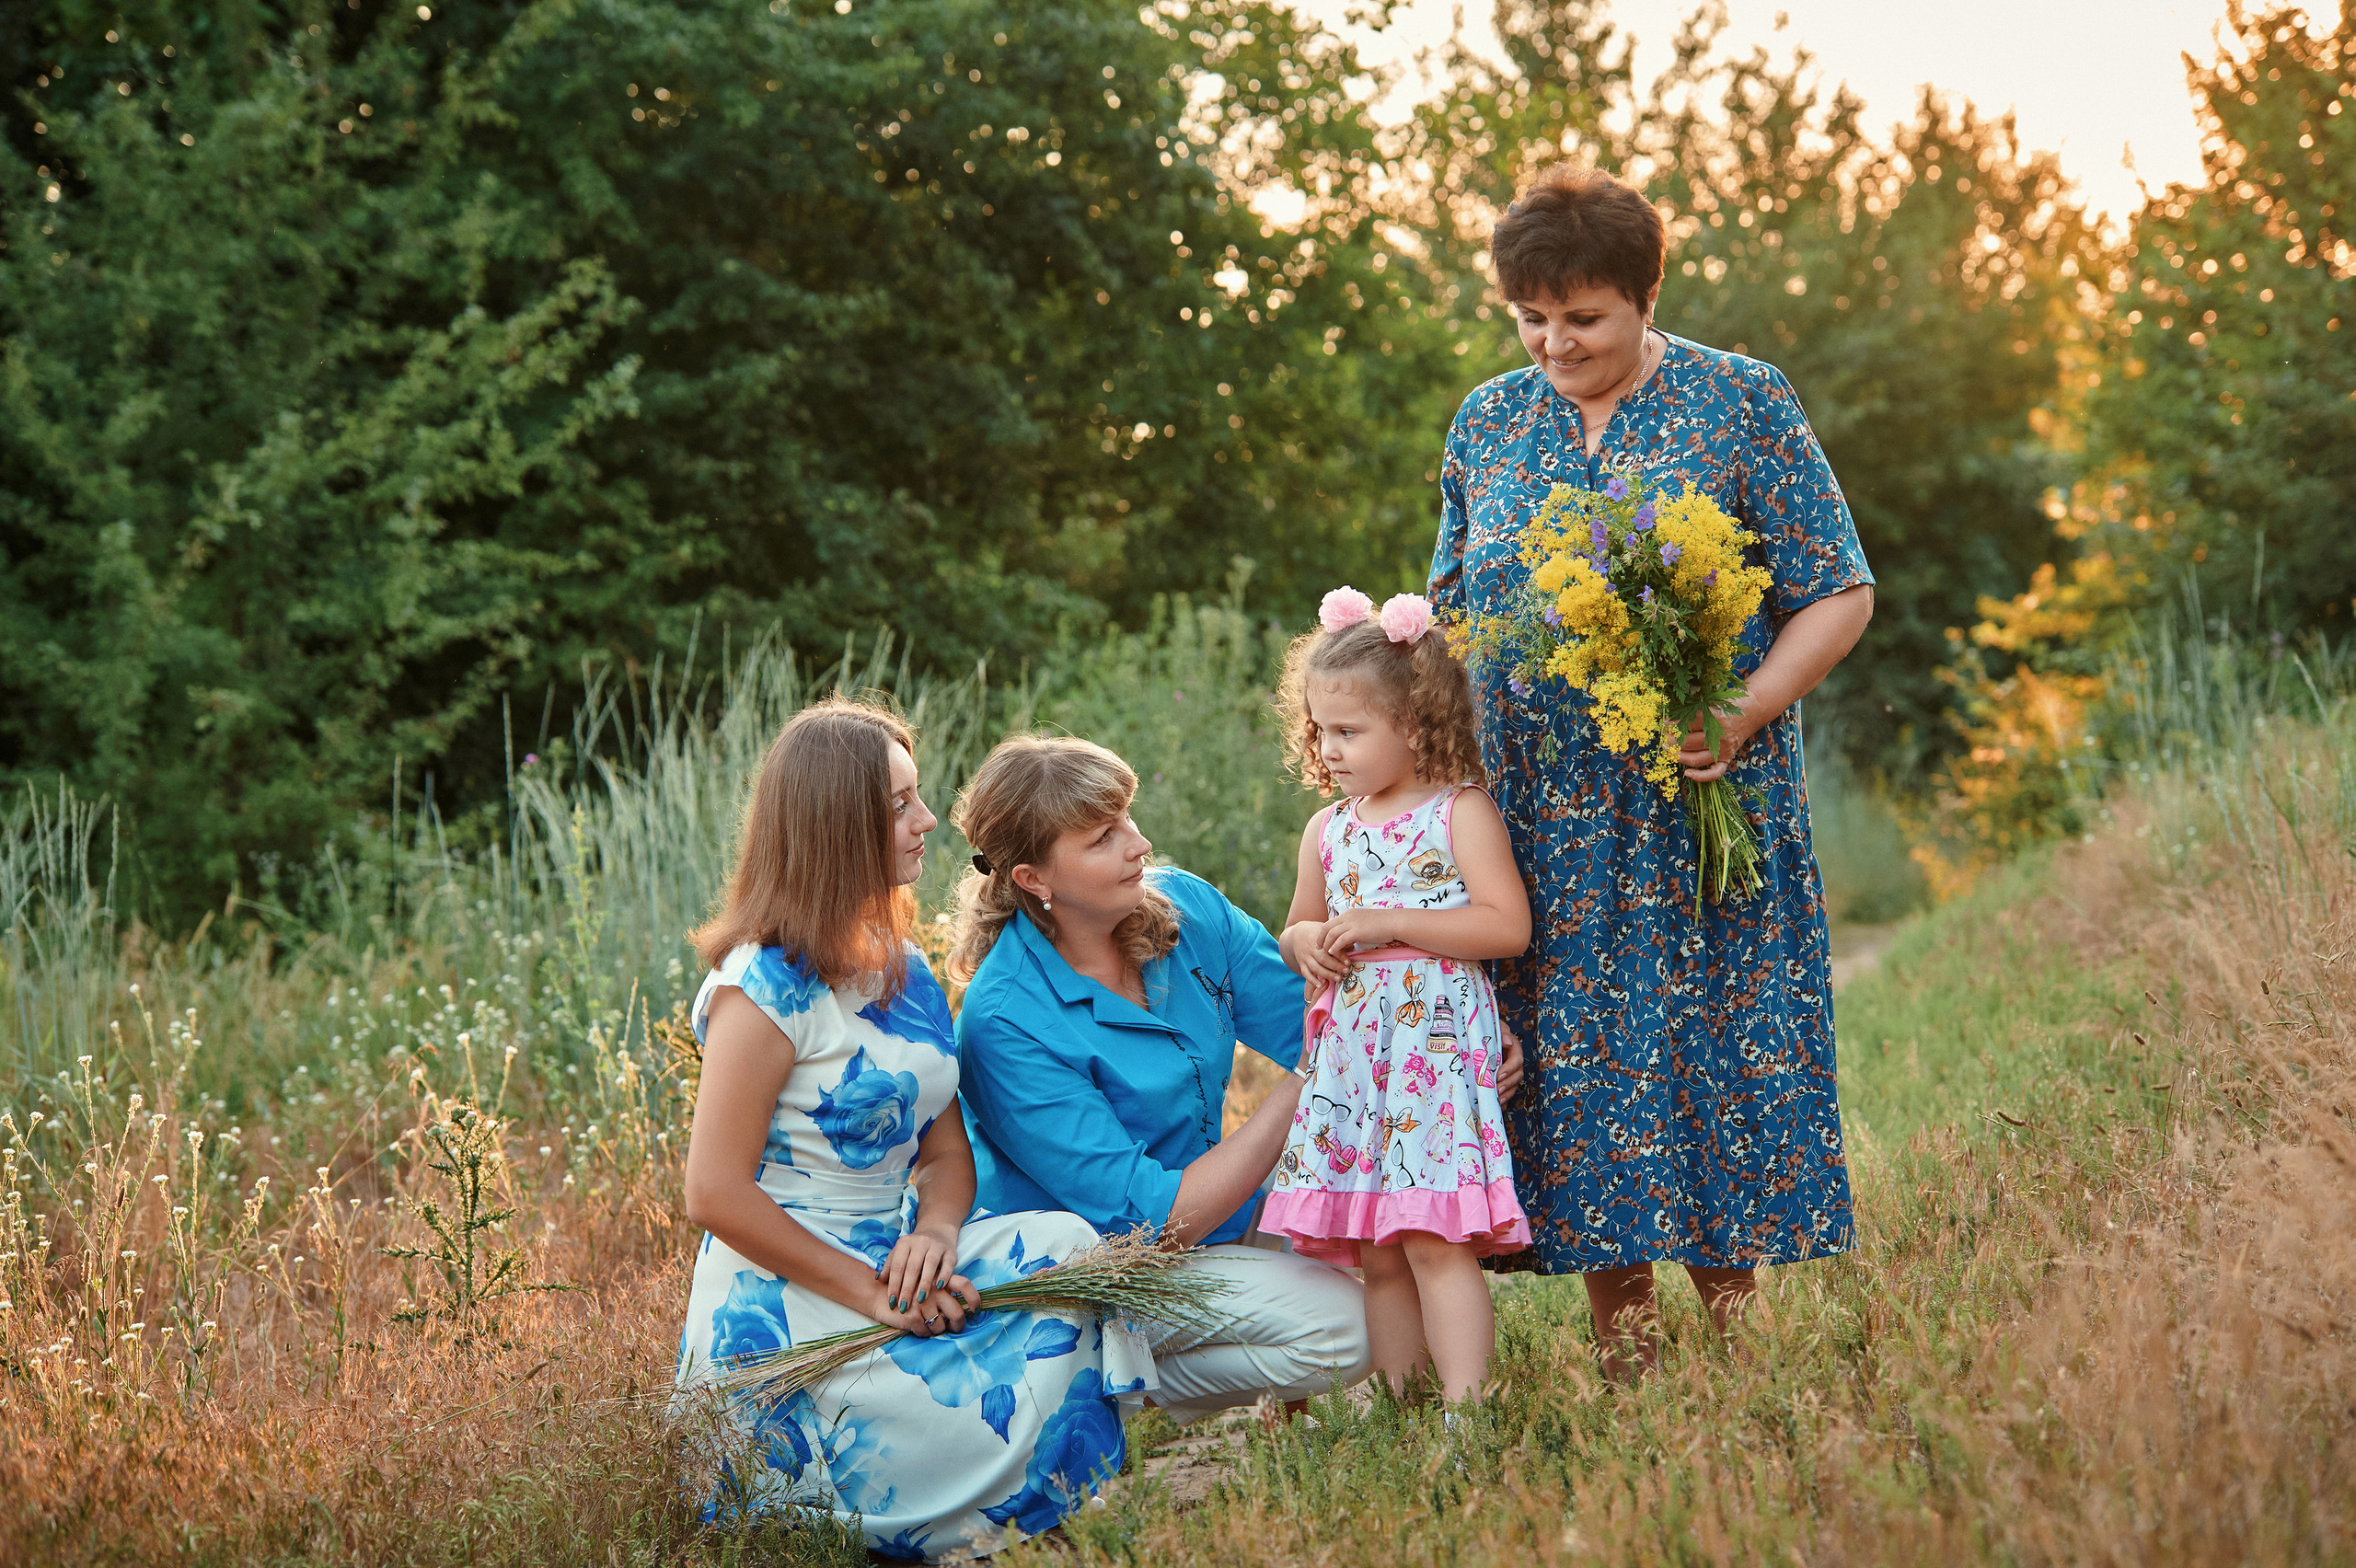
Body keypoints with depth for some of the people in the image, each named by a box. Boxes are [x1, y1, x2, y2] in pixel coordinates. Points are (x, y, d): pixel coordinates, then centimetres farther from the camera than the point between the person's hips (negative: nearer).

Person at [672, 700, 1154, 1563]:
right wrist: (867, 1292, -19)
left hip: (887, 1264, 8)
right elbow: (715, 1193, -18)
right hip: (783, 1296, -8)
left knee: (1064, 1244, -13)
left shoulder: (903, 970, 13)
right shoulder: (769, 986, -15)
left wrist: (934, 1232, -12)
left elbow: (944, 1145, 12)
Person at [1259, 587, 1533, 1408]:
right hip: (1349, 1053, 6)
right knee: (1377, 1253, 6)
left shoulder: (1460, 812, -2)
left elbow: (1508, 925, -11)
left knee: (1434, 1240, -13)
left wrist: (1391, 922, -14)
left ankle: (1465, 1403, -12)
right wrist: (1306, 943, 4)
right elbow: (1297, 930, 29)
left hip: (1435, 1044, -6)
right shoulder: (1328, 830, 16)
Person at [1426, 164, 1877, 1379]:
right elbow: (1453, 612, 19)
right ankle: (1621, 1359, 9)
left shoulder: (1742, 405, 0)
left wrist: (1741, 715, -16)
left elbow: (1839, 597, -1)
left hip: (1702, 813, -3)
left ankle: (1731, 1338, 6)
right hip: (1540, 824, 3)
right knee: (1569, 1063, 1)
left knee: (1711, 1047, -4)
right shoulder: (1489, 422, 11)